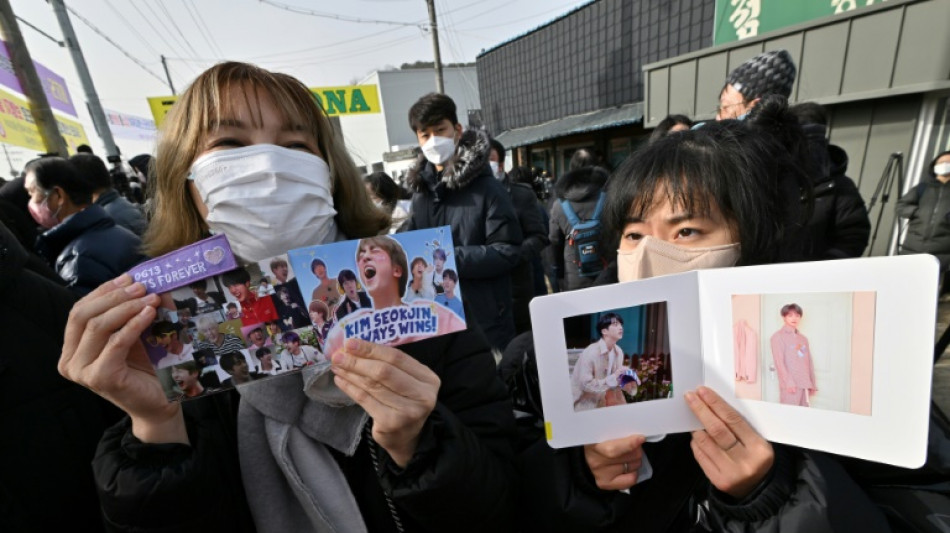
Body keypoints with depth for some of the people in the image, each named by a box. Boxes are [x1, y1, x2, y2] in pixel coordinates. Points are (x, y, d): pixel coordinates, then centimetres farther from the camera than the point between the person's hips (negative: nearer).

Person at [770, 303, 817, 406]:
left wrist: (812, 384, 14)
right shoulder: (778, 336, -3)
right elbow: (779, 361, -10)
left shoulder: (803, 338, 17)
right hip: (790, 385, -6)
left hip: (805, 384, 6)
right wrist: (788, 382, -17)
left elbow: (809, 362, 18)